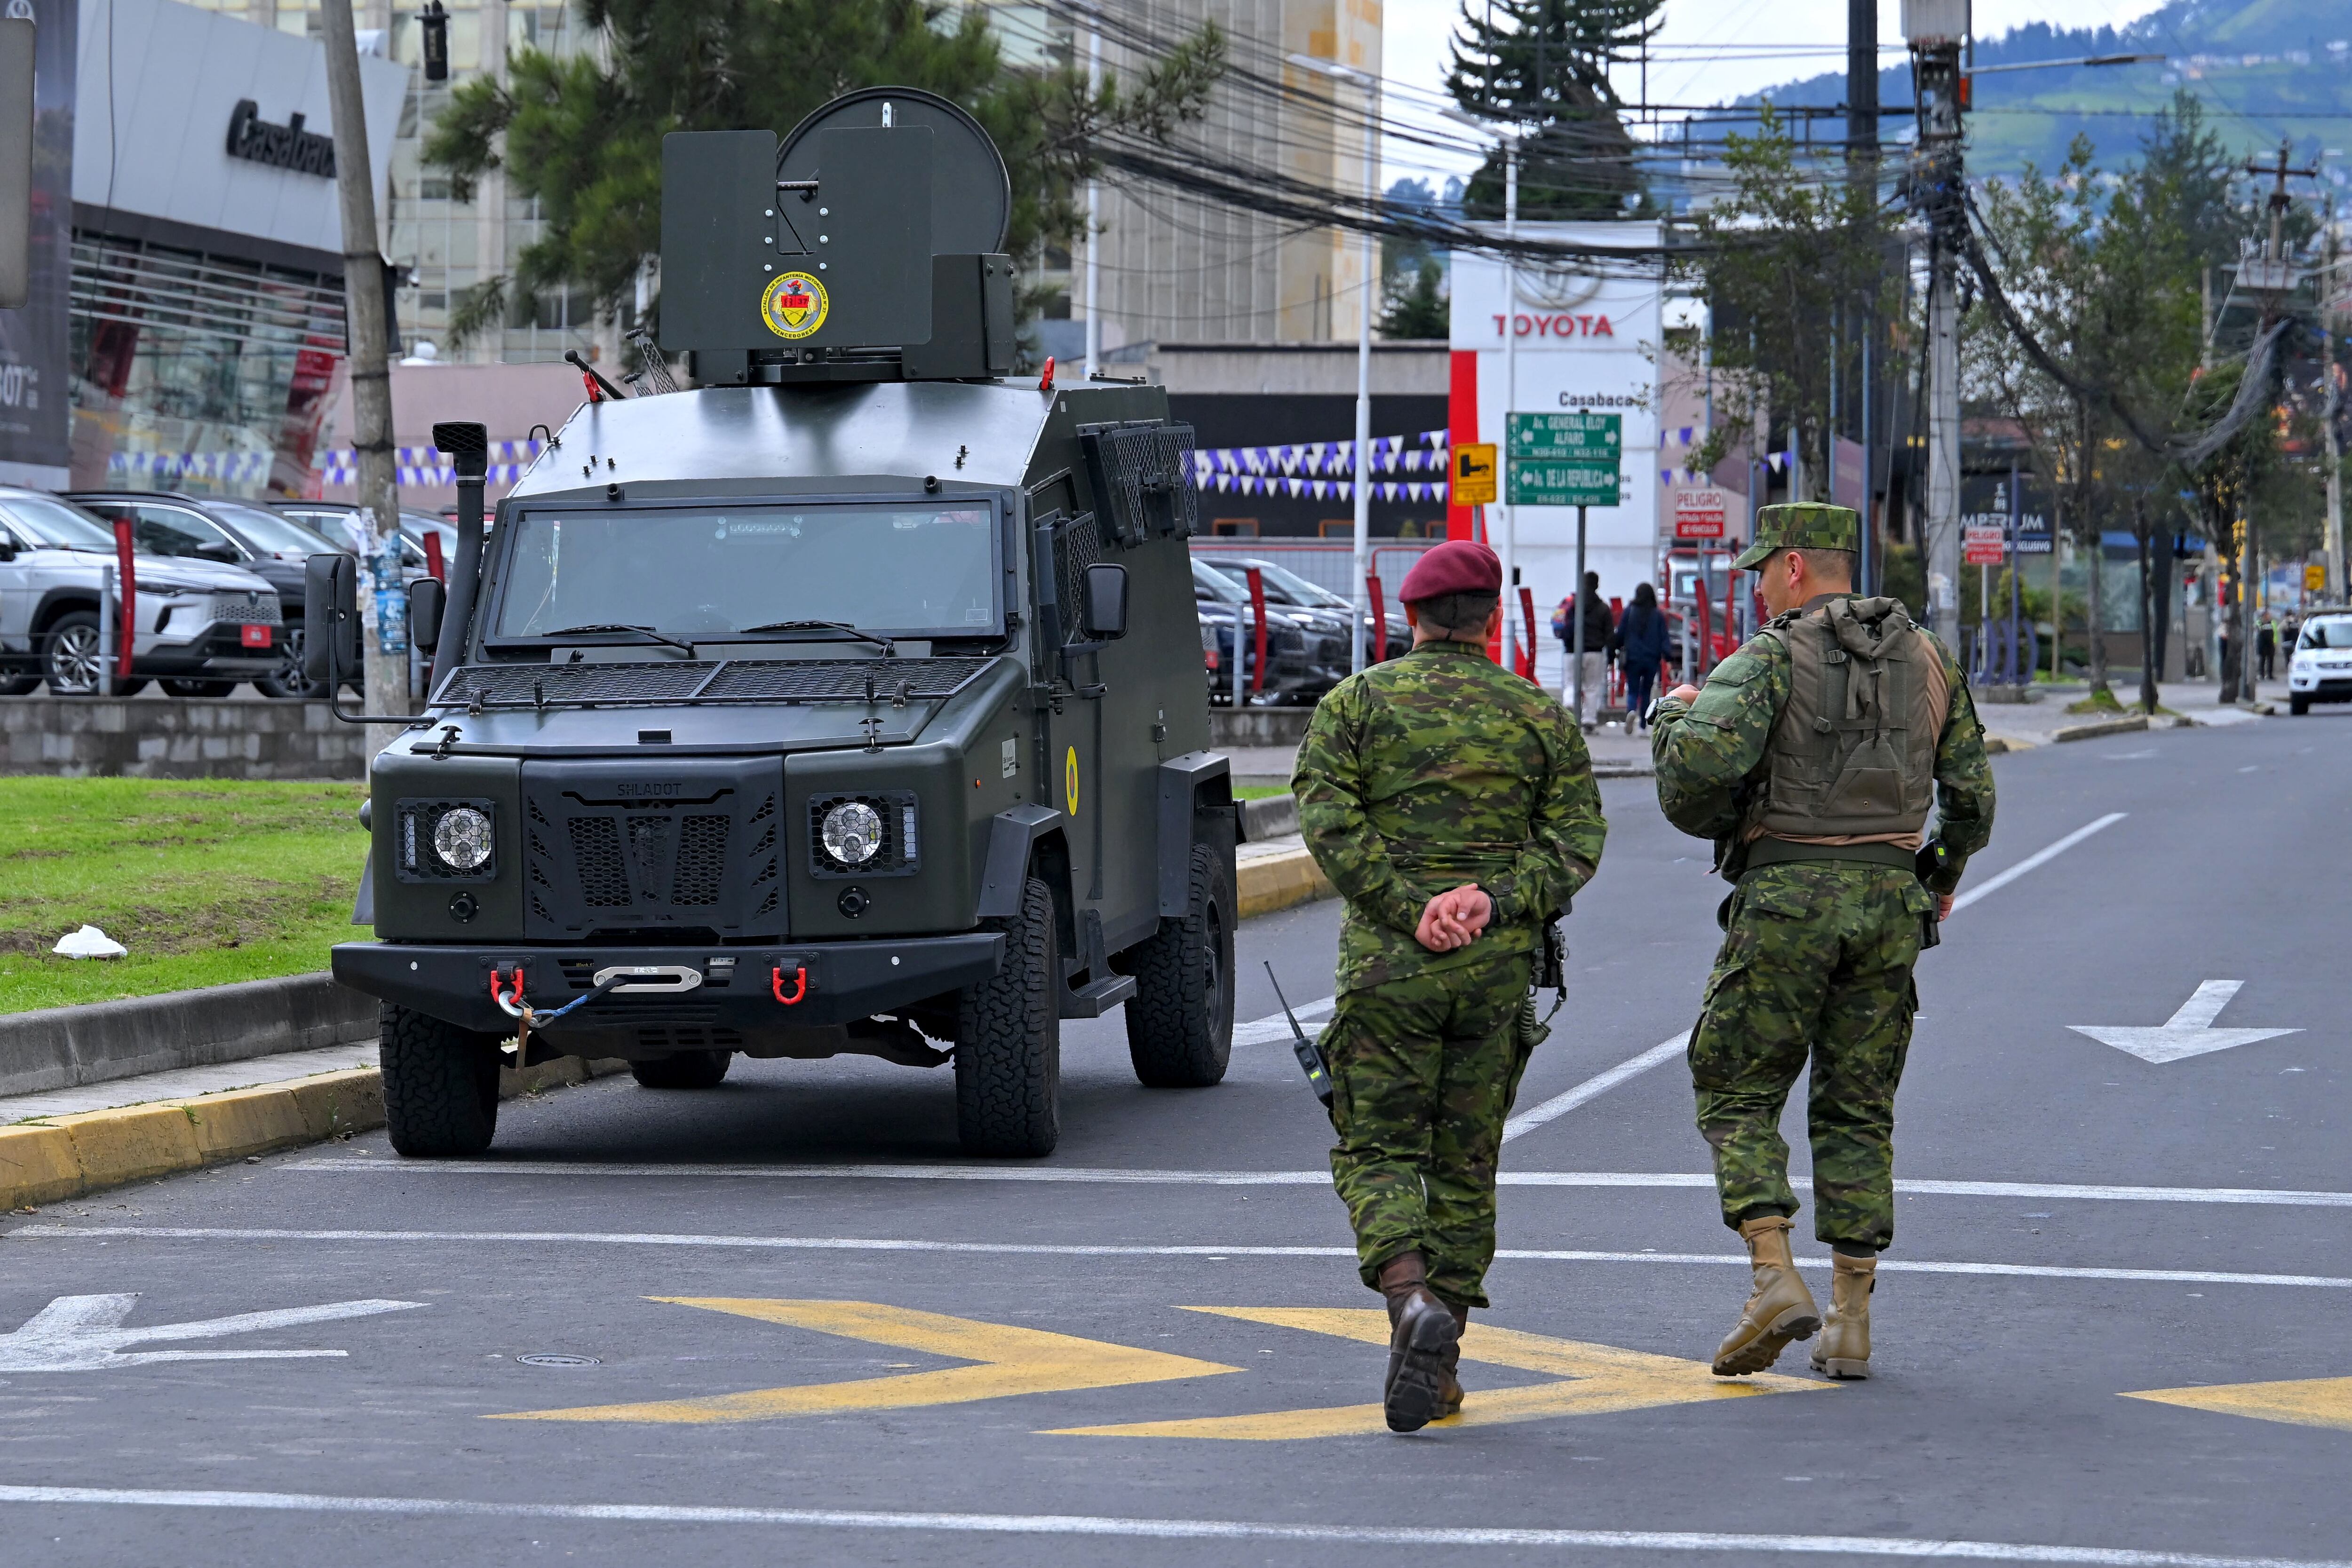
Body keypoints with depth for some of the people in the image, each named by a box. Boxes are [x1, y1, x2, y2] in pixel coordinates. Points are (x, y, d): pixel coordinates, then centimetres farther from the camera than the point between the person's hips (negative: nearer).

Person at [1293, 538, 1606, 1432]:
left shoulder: (1354, 704, 3)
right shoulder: (1541, 717, 8)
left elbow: (1332, 824, -9)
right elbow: (1576, 840, -2)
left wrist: (1409, 912, -13)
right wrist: (1493, 900, -11)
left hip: (1386, 959, -2)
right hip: (1498, 966, 2)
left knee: (1377, 1153, 3)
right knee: (1465, 1166, 10)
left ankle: (1413, 1302, -23)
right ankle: (1438, 1365, 11)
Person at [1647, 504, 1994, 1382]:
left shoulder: (1768, 661, -7)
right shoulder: (1926, 659, 11)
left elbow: (1702, 766, -22)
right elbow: (1972, 791, 13)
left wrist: (1677, 717, 1)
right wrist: (1947, 873, 31)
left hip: (1787, 894, -5)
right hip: (1890, 899, 5)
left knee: (1738, 1095, 6)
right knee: (1858, 1112, 10)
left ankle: (1775, 1278, -11)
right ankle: (1851, 1322, 6)